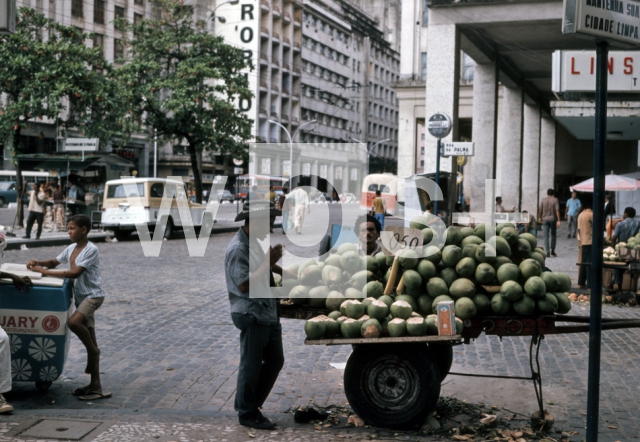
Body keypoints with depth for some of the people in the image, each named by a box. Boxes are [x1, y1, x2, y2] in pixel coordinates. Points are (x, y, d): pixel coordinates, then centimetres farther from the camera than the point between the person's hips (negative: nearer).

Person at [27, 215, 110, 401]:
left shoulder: (91, 250, -16)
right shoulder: (71, 249, 8)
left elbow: (75, 273, -25)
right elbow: (54, 262, 22)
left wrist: (45, 272, -23)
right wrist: (38, 263, 1)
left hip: (93, 295, -8)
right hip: (80, 296, 8)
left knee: (73, 322, -33)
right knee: (89, 343, 8)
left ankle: (93, 350, -9)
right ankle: (95, 385, 11)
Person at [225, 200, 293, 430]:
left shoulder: (253, 242, 10)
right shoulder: (237, 248, -20)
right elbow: (244, 284, -25)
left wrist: (282, 271, 16)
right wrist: (268, 261, -25)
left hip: (268, 312, 10)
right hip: (251, 315, -10)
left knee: (275, 360, 16)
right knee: (251, 366, 2)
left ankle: (252, 403, 28)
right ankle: (247, 414, 15)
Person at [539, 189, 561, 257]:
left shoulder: (543, 200, 2)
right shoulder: (555, 200, -3)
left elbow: (540, 210, 4)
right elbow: (557, 210, -10)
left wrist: (540, 217, 21)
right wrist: (558, 220, -12)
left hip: (545, 219, 0)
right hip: (553, 219, 0)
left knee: (546, 236, -1)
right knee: (553, 235, 17)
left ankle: (547, 252, -9)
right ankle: (552, 251, 16)